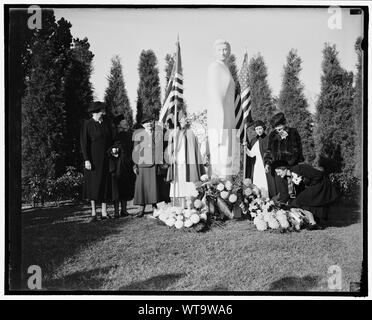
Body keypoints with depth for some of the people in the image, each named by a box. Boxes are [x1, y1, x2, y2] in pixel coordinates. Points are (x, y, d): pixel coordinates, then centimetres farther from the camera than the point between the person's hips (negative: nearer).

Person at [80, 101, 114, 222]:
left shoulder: (107, 123, 8)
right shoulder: (87, 124, -6)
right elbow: (83, 143, -8)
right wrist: (86, 160, -14)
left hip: (106, 158, 4)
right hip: (93, 158, -4)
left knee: (105, 184, 3)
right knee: (93, 184, 1)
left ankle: (104, 213, 8)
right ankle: (93, 213, 9)